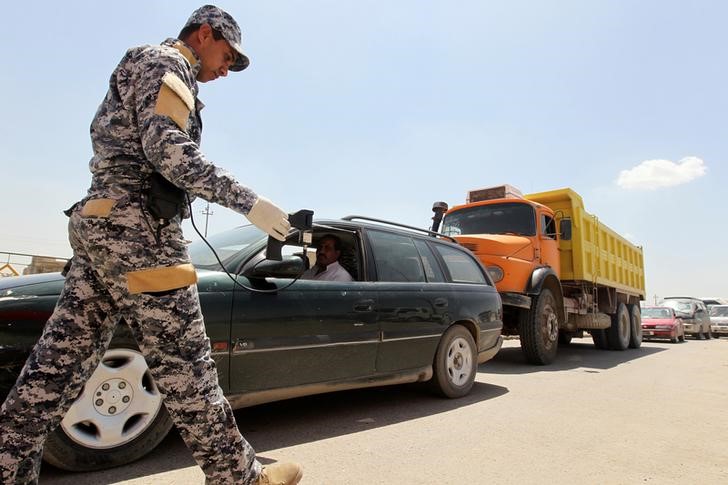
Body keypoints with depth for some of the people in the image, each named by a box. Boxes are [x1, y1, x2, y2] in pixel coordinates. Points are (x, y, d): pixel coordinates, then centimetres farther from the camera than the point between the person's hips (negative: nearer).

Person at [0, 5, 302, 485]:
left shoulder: (144, 69, 29)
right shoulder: (164, 62, -2)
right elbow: (165, 147, -19)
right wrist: (249, 201, -22)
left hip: (100, 226, 10)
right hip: (136, 227, -10)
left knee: (60, 362, 9)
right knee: (183, 363, -5)